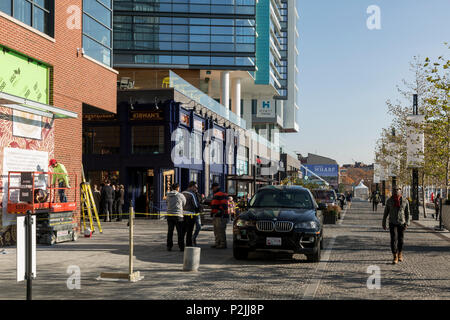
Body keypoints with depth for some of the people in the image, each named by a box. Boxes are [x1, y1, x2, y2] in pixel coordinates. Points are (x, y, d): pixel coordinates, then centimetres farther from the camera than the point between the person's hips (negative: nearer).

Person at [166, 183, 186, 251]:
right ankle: (181, 247, 4)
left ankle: (169, 246, 7)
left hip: (169, 215, 4)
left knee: (170, 232, 8)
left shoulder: (168, 195, 8)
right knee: (180, 232, 3)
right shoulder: (180, 195, -3)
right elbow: (184, 204, 8)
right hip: (178, 215, -4)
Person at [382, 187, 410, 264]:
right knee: (393, 239, -11)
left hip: (401, 223, 1)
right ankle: (395, 257, -8)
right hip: (392, 223, -1)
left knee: (400, 240, 9)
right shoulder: (389, 201, -3)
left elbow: (407, 213, 1)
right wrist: (384, 223, 5)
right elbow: (386, 212, 4)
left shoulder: (405, 201, -4)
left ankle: (400, 255, 30)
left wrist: (407, 223, -8)